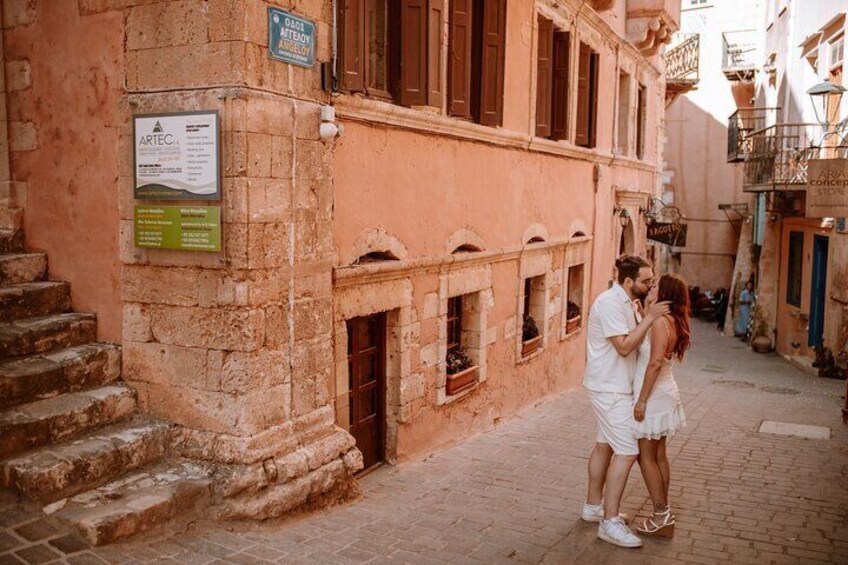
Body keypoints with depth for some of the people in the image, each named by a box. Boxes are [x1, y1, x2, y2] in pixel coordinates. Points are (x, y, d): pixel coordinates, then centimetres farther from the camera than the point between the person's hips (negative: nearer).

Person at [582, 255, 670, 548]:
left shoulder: (625, 302, 11)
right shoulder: (610, 302, -20)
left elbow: (632, 339, 12)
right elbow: (624, 346, -25)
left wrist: (648, 318, 1)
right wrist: (649, 319, -21)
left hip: (612, 387, 10)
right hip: (610, 389, -10)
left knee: (605, 445, 17)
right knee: (627, 451, -9)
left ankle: (593, 506, 30)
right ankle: (609, 522, -3)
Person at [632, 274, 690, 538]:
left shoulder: (661, 321, -21)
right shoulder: (673, 321, 7)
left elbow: (655, 362, -26)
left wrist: (642, 400, -23)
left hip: (653, 396, -9)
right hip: (665, 393, 9)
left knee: (646, 456, 1)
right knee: (659, 456, 15)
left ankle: (662, 518, 7)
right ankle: (663, 515, 23)